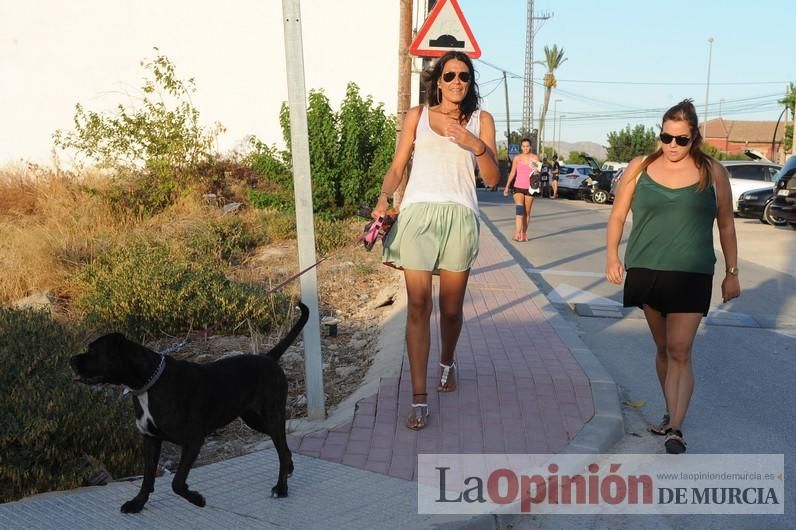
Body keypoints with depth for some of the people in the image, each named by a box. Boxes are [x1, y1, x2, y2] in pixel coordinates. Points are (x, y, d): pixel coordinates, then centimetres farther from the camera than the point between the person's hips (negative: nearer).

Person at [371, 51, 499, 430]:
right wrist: (384, 198, -10)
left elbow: (492, 178, 8)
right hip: (418, 213, -1)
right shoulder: (417, 116, 14)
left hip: (459, 216, 1)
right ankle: (419, 399, -3)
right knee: (418, 306, -7)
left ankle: (447, 362, 36)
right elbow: (396, 168, 9)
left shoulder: (481, 119, 14)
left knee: (451, 307, 5)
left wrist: (476, 146, -9)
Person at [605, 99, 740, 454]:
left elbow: (726, 225, 8)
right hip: (647, 272, 2)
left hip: (692, 275, -2)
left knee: (680, 351, -8)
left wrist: (732, 272, 7)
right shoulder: (640, 168, 3)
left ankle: (675, 430, -3)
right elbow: (618, 215, 8)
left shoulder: (712, 172, 1)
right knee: (662, 348, 14)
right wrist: (612, 255, -4)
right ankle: (671, 414, 30)